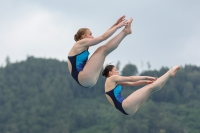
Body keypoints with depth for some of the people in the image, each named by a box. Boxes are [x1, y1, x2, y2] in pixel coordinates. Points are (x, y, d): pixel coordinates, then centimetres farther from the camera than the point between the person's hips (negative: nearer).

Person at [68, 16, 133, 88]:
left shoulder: (83, 46, 23)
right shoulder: (81, 43, -4)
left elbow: (103, 35, 26)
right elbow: (103, 37, -6)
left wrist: (115, 24, 23)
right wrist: (118, 26, 1)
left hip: (85, 80, 10)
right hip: (84, 78, -10)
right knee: (103, 50, -10)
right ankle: (125, 31, -1)